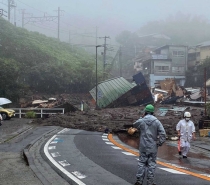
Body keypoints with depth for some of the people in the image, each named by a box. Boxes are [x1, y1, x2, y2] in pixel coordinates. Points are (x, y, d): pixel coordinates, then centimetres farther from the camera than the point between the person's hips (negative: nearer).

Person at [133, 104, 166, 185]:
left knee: (141, 163, 9)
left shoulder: (141, 121, -5)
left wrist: (142, 117, 15)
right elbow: (163, 134, -11)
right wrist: (159, 143, -2)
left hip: (143, 146, 1)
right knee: (151, 164, 5)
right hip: (153, 147, -1)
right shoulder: (157, 122, -6)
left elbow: (134, 125, 18)